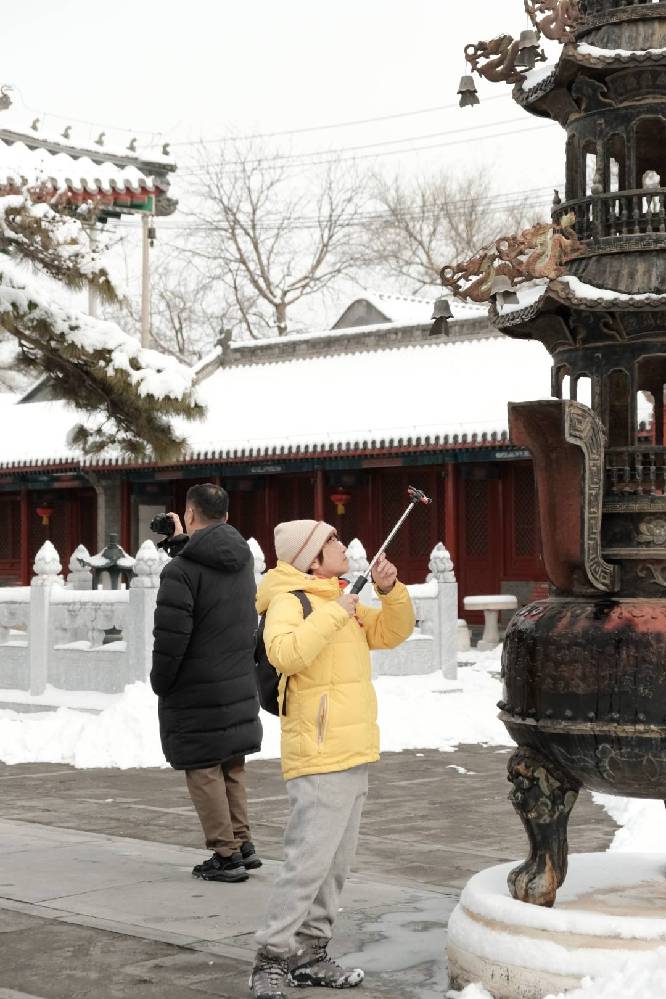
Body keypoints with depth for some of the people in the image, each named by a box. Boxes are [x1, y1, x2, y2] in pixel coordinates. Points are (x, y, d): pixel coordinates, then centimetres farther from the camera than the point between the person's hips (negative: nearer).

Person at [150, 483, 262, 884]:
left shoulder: (181, 570, -19)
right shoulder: (243, 558, 4)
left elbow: (170, 637, -20)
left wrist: (160, 683, -6)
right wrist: (182, 544, 27)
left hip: (197, 692, -7)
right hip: (241, 685, 7)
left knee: (203, 771, 3)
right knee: (233, 768, 18)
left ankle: (226, 854, 5)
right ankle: (243, 844, 20)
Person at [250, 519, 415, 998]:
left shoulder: (341, 602, 17)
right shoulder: (289, 602, -11)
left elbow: (392, 633, 21)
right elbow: (285, 653, -29)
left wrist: (390, 591, 5)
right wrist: (334, 615, -24)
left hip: (353, 755, 10)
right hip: (320, 758, -10)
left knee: (336, 861, 12)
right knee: (309, 859, -13)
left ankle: (310, 953, 20)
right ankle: (272, 960, -6)